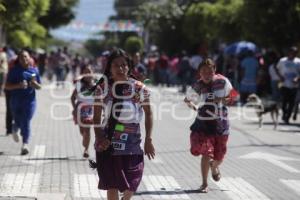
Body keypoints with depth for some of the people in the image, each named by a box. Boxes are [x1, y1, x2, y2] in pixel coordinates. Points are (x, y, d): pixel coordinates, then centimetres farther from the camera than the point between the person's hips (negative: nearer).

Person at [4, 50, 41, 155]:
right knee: (18, 121, 10)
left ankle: (25, 144, -9)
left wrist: (35, 84, -11)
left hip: (29, 100, 0)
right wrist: (18, 85, -21)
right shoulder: (14, 70, -2)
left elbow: (39, 87, 12)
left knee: (26, 122, -9)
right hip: (16, 100, 0)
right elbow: (7, 86, -5)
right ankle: (15, 130, 46)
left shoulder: (34, 70, 5)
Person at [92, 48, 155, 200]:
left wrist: (148, 140, 1)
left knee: (130, 187, 2)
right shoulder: (103, 88, -3)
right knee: (112, 186, 3)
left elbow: (148, 114, 4)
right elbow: (97, 117, 2)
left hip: (131, 145, 0)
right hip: (108, 145, 1)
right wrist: (99, 137, -13)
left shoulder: (139, 89, -6)